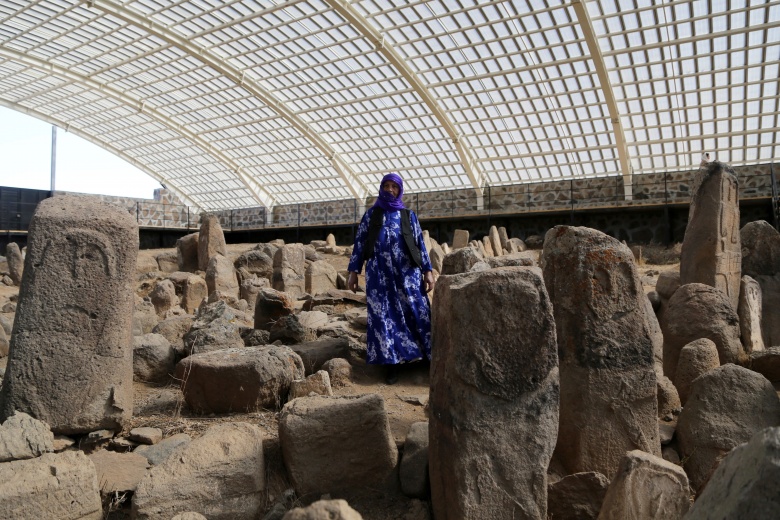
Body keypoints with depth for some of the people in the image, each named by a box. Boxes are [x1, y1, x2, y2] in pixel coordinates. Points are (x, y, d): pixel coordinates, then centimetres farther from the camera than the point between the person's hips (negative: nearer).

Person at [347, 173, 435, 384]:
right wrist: (353, 271, 1)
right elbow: (359, 242, 8)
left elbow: (420, 243, 10)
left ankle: (429, 359, 5)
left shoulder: (408, 215, 12)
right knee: (384, 315, -3)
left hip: (406, 271, 0)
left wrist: (428, 271, 1)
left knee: (417, 311, -4)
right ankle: (392, 364, 2)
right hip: (379, 272, 0)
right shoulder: (371, 214, 12)